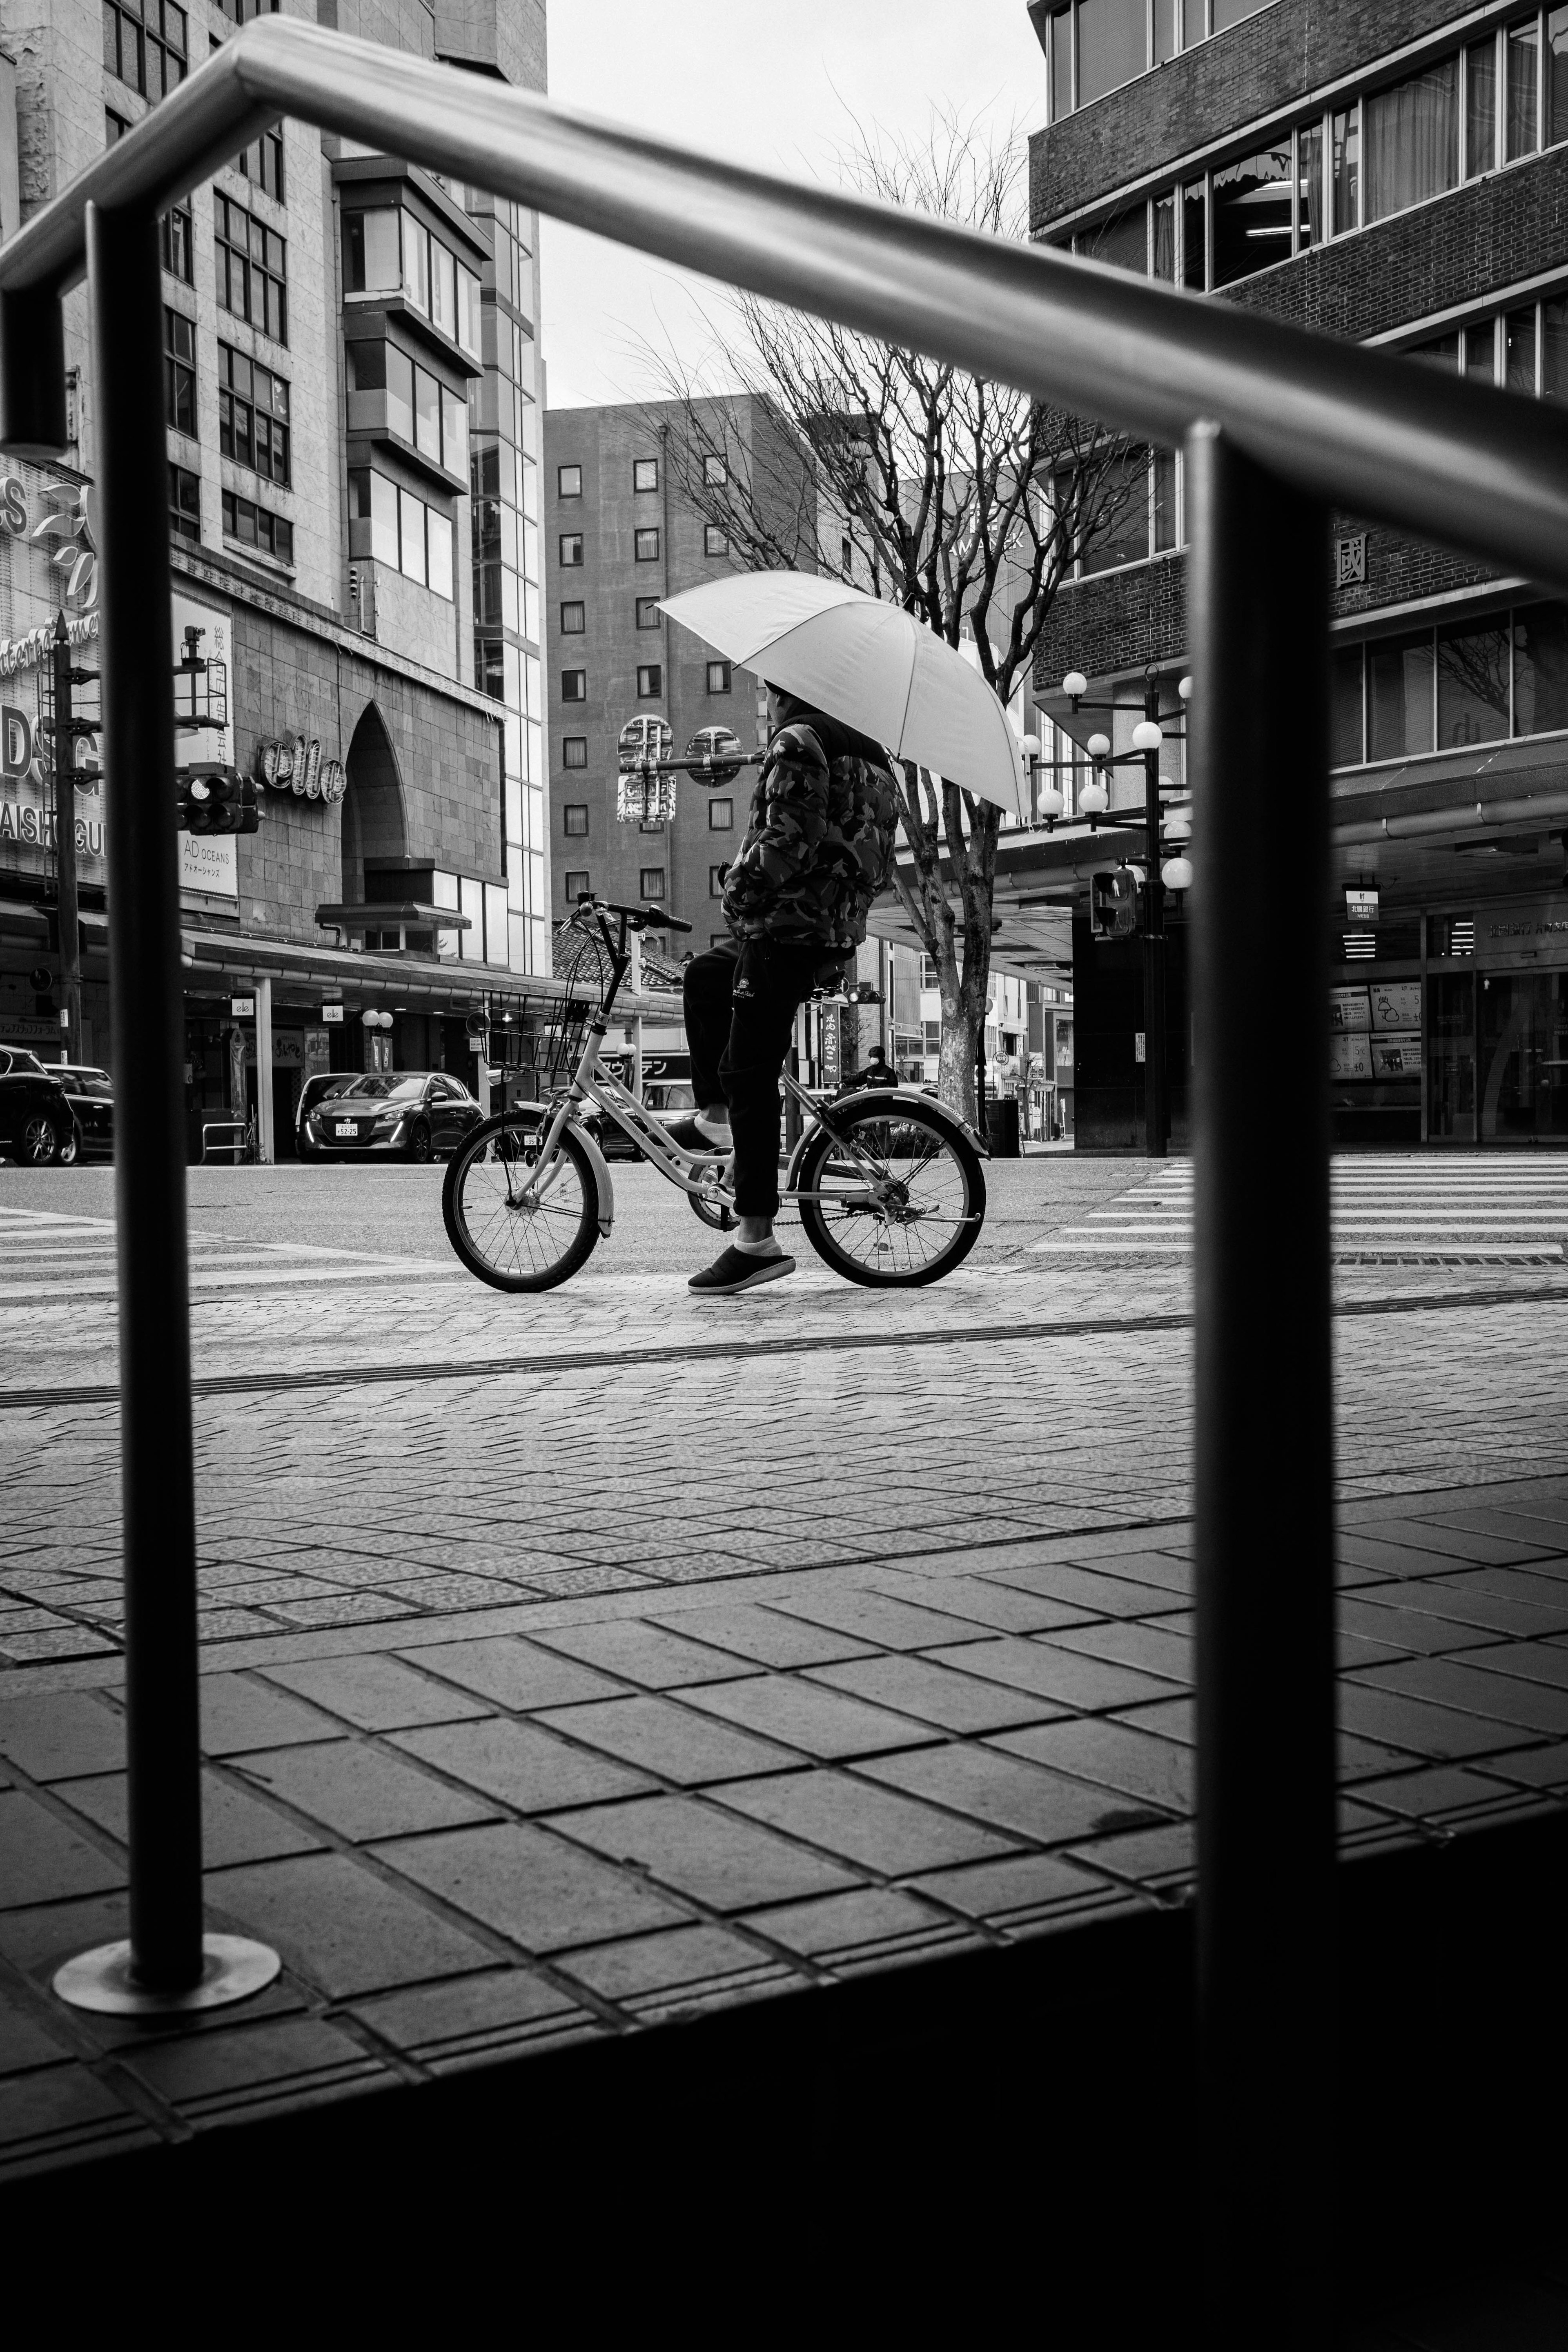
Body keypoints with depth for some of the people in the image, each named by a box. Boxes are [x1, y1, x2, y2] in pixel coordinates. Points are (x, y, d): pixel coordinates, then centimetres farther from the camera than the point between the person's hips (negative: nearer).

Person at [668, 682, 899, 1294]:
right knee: (704, 976, 30)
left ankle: (757, 1241, -11)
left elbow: (785, 842, -20)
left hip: (788, 928, -10)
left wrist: (739, 895, -6)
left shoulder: (797, 743, -8)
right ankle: (715, 1118, 25)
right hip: (839, 933, 10)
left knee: (749, 1075, -9)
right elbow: (879, 864, 20)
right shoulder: (866, 757, 19)